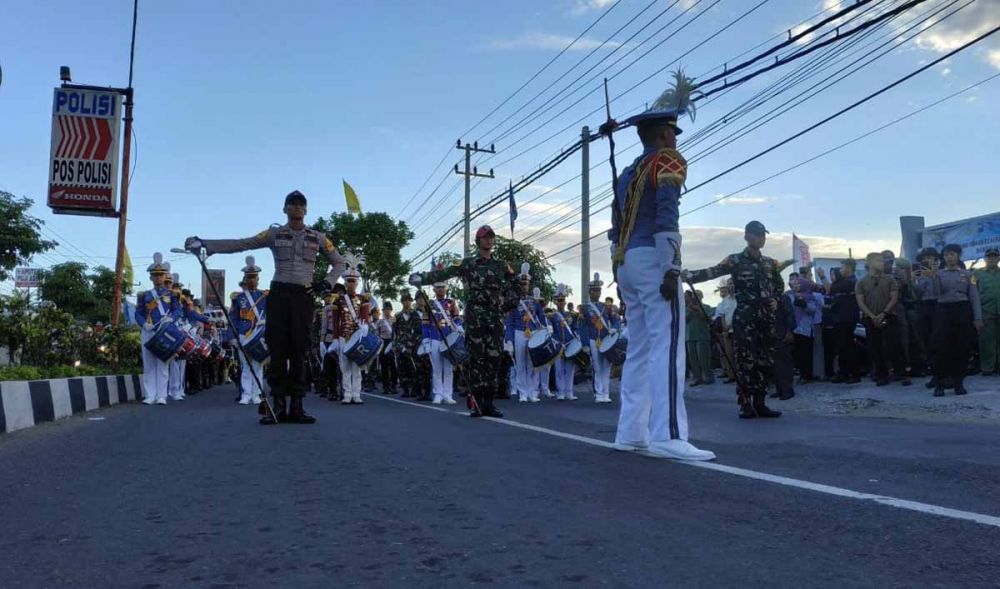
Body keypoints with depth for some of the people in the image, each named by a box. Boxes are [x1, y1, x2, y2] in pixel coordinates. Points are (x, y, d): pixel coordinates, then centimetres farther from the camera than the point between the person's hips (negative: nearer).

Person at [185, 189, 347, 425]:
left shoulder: (318, 237, 10)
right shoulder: (274, 233, 7)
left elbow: (339, 263, 17)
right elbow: (240, 244, 2)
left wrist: (327, 282, 0)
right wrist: (205, 244, -7)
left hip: (304, 296, 0)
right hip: (279, 293, 0)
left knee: (299, 351, -1)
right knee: (278, 350, -2)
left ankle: (296, 407, 3)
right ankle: (278, 406, 3)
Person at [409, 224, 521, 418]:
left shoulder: (501, 266, 12)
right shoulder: (467, 264, 5)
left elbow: (516, 287, 18)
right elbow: (443, 273, -3)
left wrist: (507, 304, 3)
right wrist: (422, 278, -14)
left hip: (496, 318, 3)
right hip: (475, 317, -3)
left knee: (494, 359, 1)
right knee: (476, 358, -5)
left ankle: (489, 403, 7)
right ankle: (477, 403, -1)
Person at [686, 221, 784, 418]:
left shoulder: (771, 263, 15)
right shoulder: (735, 260, -1)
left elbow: (780, 285, 29)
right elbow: (712, 272, -14)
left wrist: (776, 301, 9)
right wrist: (687, 275, -31)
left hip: (767, 317, 5)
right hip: (744, 317, -5)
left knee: (766, 361, 4)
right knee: (746, 361, -8)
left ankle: (760, 403, 12)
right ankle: (746, 404, -1)